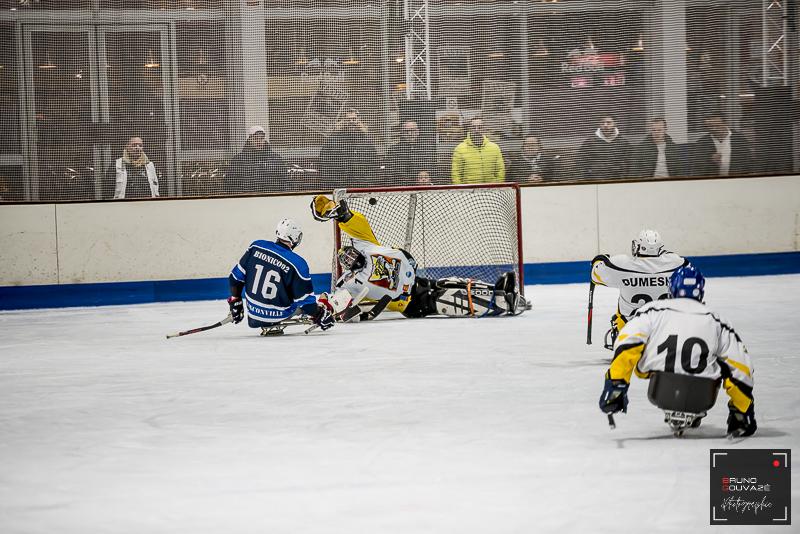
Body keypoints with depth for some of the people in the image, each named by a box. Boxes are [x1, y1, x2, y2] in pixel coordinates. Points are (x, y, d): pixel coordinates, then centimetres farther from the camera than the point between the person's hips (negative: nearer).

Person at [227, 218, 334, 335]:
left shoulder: (256, 247, -6)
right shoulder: (297, 264, -17)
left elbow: (236, 277, 2)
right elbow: (306, 301, -13)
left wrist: (235, 301, 14)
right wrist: (319, 315, 4)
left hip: (253, 312, 3)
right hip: (278, 315, -3)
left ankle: (267, 325, 29)